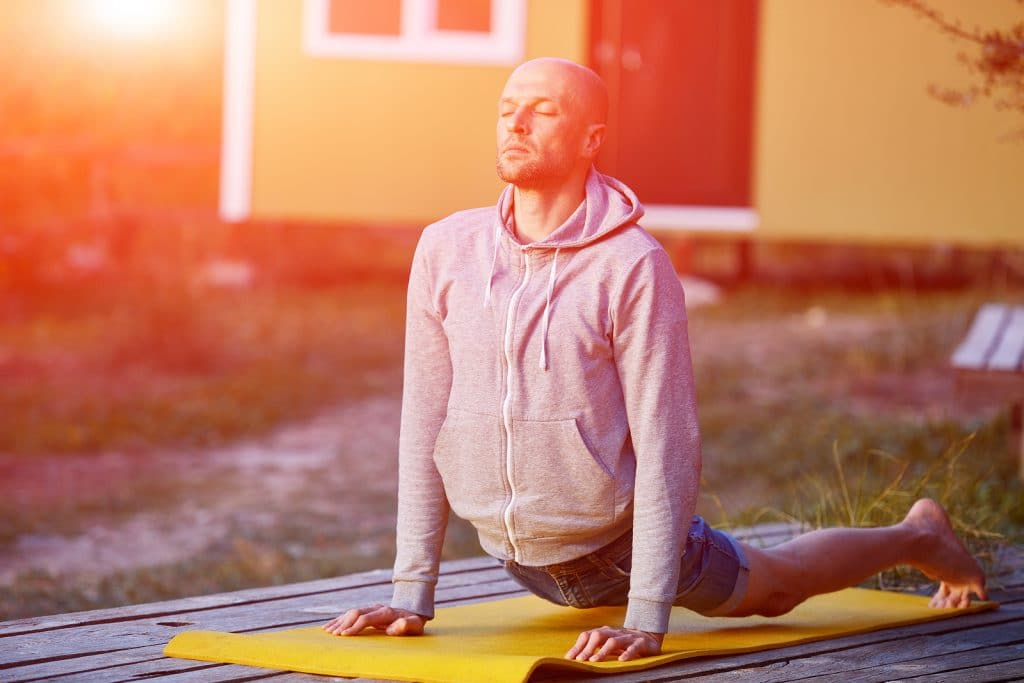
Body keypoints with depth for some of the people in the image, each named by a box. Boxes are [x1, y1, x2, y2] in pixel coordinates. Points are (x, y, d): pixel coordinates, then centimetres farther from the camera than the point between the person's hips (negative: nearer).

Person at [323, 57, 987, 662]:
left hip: (620, 538, -4)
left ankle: (918, 537, 51)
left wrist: (646, 621, -26)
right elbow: (423, 425, -6)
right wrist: (411, 594, -6)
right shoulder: (445, 250, -11)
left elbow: (666, 445, -23)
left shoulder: (636, 267, -23)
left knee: (776, 586, 23)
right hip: (519, 558, 4)